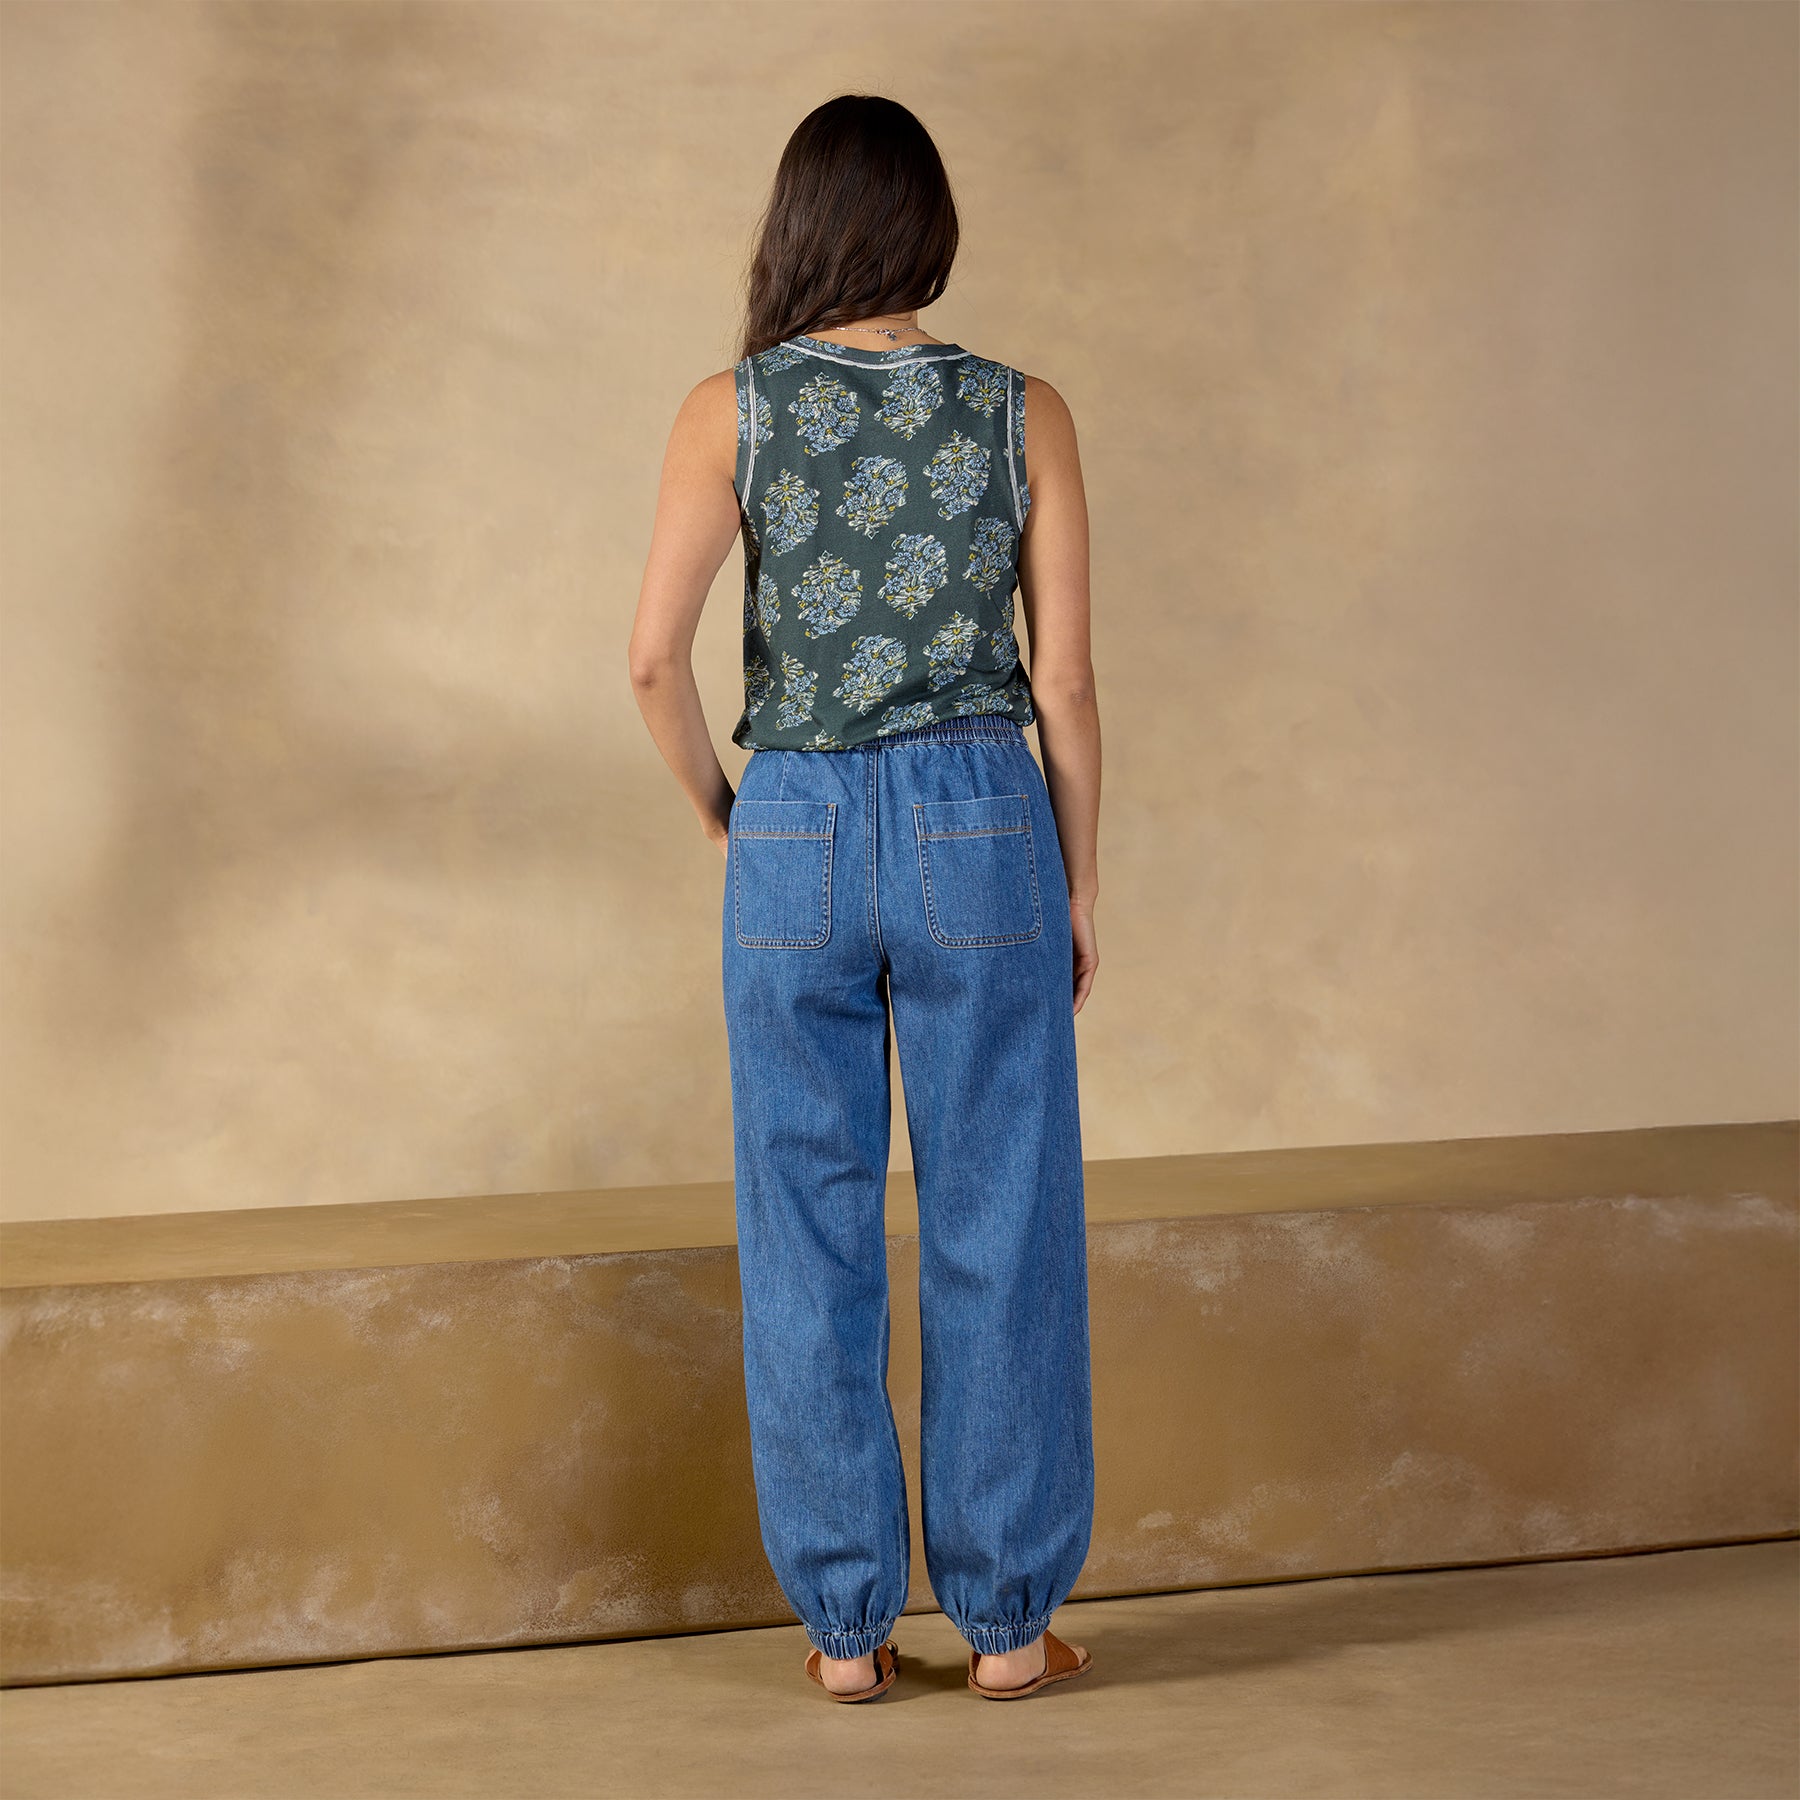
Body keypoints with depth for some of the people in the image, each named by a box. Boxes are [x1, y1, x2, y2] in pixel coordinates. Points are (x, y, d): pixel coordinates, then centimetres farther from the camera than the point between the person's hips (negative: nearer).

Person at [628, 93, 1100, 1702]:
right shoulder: (1023, 412, -1)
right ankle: (1005, 1620, 14)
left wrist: (720, 814, 8)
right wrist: (1081, 887, 8)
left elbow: (655, 654, -9)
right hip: (977, 834, 0)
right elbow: (1065, 681, -2)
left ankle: (847, 1624, 14)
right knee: (999, 1236, 8)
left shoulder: (730, 411, -3)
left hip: (794, 843, 1)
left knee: (812, 1242, 9)